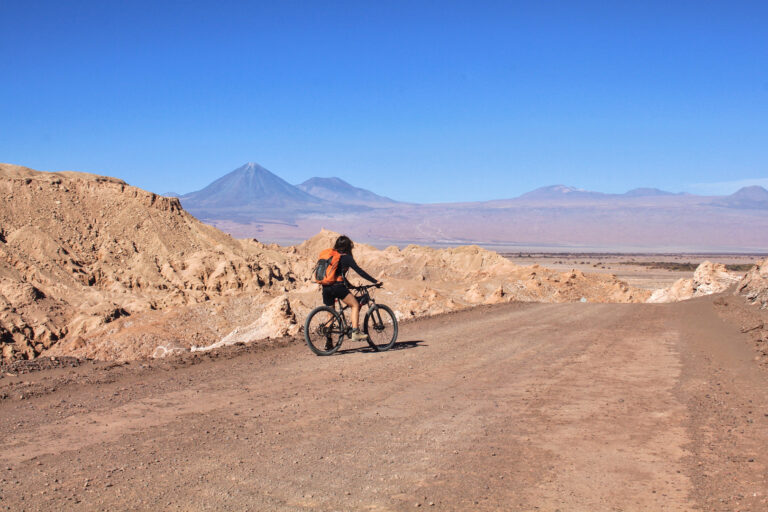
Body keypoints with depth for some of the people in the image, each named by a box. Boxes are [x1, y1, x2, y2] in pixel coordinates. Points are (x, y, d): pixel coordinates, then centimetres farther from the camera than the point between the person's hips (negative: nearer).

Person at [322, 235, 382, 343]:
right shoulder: (346, 257, 1)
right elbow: (359, 271, -4)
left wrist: (349, 285, 38)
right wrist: (375, 281, -1)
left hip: (325, 288, 7)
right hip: (337, 286, -7)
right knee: (355, 305, 6)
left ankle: (328, 342, 14)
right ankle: (355, 332, -7)